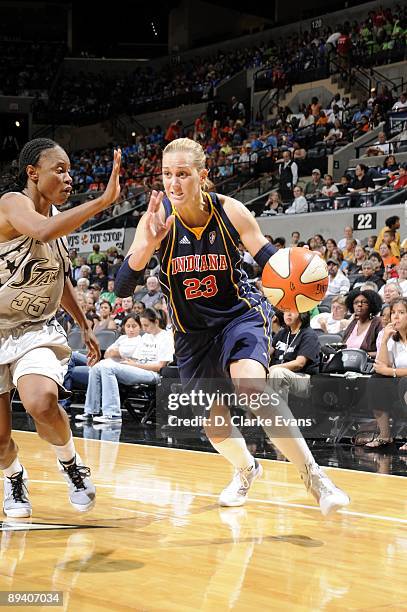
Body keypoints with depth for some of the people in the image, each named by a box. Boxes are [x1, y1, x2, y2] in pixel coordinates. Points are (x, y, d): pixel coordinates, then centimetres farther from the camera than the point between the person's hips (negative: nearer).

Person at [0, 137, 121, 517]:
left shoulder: (58, 216, 4)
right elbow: (42, 231, -43)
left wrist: (84, 326, 22)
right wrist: (104, 200, -45)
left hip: (36, 330, 4)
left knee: (42, 403, -27)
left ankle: (70, 464, 1)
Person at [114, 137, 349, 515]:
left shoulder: (230, 211, -18)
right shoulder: (156, 219, -18)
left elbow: (270, 261, -9)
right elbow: (122, 288, -22)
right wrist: (148, 243, -39)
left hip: (240, 313, -3)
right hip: (192, 329, 3)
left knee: (252, 386, -30)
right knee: (210, 417, 13)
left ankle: (313, 476, -19)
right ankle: (246, 469, 46)